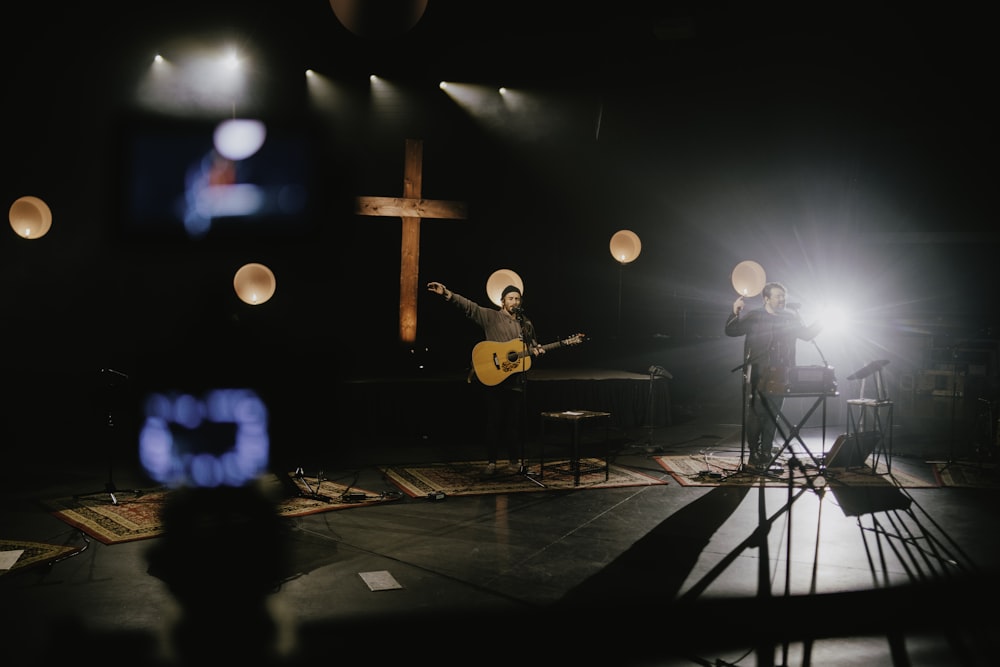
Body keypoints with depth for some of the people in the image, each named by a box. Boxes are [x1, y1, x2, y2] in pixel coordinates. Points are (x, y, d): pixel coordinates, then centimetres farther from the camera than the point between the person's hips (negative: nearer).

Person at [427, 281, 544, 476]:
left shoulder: (526, 324, 15)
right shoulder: (490, 316, 0)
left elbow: (532, 345, 27)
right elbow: (469, 306, -12)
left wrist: (536, 350, 2)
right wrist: (447, 294, -25)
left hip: (516, 379, 4)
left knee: (514, 421, 8)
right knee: (494, 421, -2)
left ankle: (515, 459, 20)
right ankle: (491, 462, 5)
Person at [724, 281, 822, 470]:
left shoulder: (792, 318, 11)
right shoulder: (754, 317, 2)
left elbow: (806, 334, 20)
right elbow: (730, 331, 0)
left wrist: (820, 323, 4)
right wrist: (735, 313, -17)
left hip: (780, 375, 3)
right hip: (758, 374, -3)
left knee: (772, 416, 4)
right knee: (755, 414, -5)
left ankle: (765, 455, 13)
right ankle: (754, 453, 9)